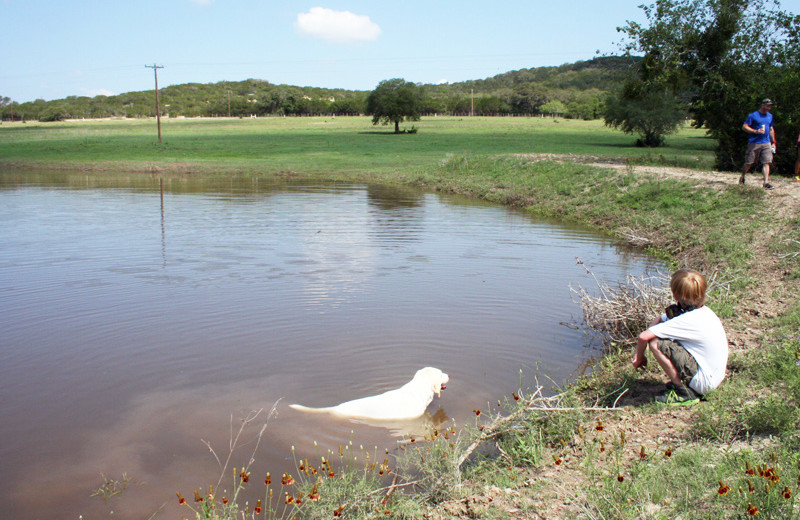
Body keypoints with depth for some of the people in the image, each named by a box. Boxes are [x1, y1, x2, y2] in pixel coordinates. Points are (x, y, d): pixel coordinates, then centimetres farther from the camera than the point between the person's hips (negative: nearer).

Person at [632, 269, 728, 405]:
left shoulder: (687, 321, -24)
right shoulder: (704, 311, 3)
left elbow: (644, 337, -27)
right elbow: (660, 320, 13)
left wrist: (639, 357, -8)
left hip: (704, 382, -9)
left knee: (656, 343, -19)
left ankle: (684, 393, -8)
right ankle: (681, 381, 16)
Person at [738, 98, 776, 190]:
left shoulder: (770, 116, 16)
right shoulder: (753, 115, -4)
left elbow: (771, 129, 25)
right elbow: (744, 127, -6)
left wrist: (773, 142, 21)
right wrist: (756, 131, -18)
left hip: (766, 143, 4)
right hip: (754, 143, -4)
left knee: (766, 162, -8)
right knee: (749, 162, 3)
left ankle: (766, 182, -12)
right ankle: (742, 176, 29)